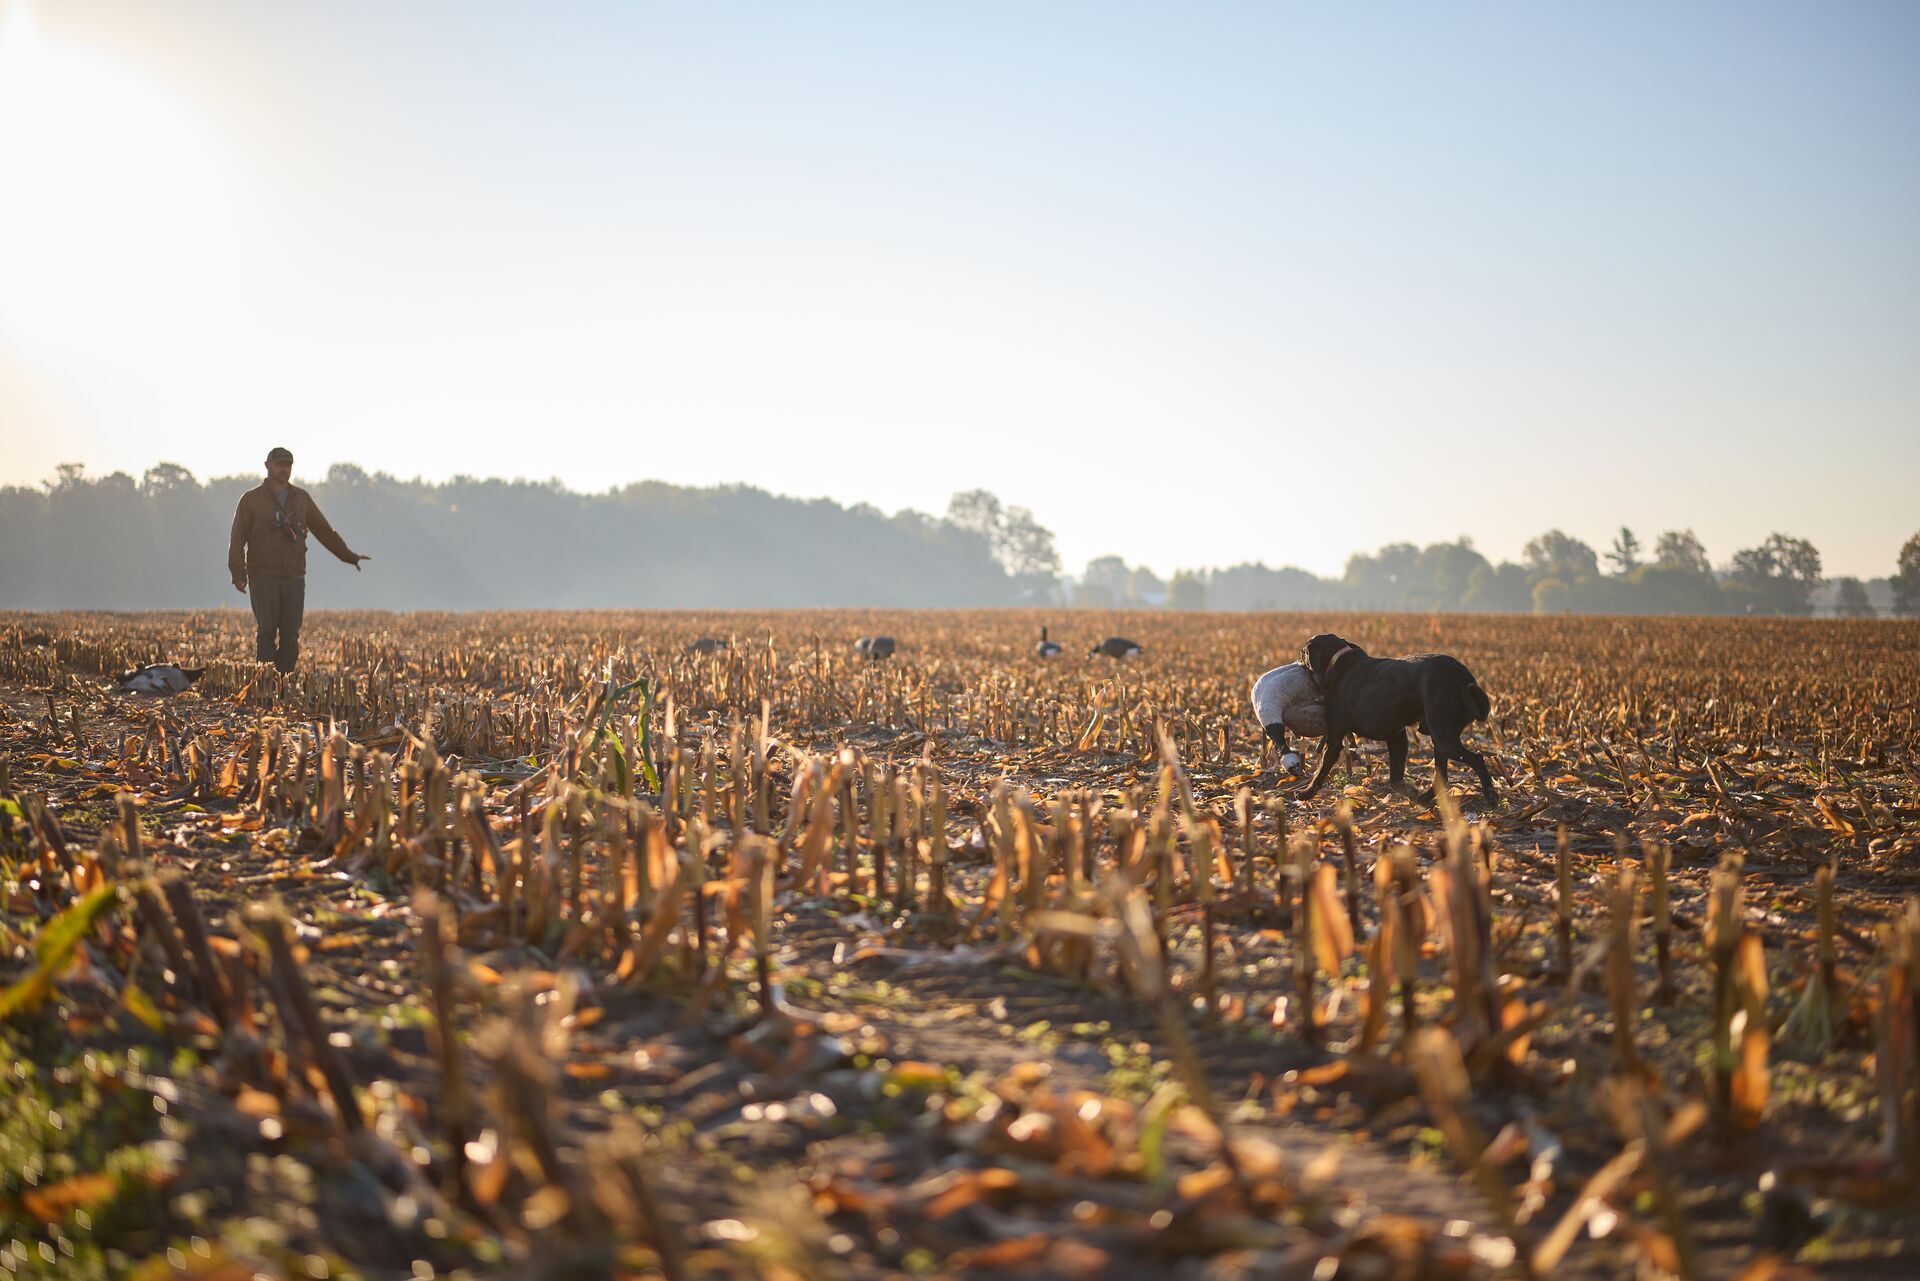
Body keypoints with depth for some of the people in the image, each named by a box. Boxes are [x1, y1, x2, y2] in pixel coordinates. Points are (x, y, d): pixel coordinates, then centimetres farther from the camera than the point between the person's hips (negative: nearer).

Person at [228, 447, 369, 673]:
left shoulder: (301, 498, 15)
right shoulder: (251, 499, 5)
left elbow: (324, 530, 22)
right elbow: (237, 540, 2)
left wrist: (349, 556, 19)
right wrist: (238, 573, -10)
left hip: (294, 578, 3)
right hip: (263, 577, -3)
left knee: (290, 635, -1)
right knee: (266, 631, -11)